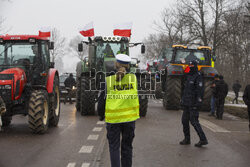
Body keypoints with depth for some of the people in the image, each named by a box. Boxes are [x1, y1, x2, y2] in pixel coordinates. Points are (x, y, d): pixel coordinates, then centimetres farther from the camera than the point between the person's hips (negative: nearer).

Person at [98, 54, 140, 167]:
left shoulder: (108, 81, -9)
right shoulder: (133, 79, -5)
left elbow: (102, 100, -3)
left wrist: (101, 115, 14)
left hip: (112, 119, -2)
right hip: (129, 118, 2)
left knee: (114, 147, 8)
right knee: (127, 146, 16)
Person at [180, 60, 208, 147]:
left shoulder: (197, 77, -11)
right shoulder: (189, 76, 16)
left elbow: (199, 90, -18)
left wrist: (198, 102, -23)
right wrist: (183, 100, 20)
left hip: (193, 104, -9)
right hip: (186, 103, 9)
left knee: (194, 121, -9)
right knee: (184, 120, 11)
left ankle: (203, 139, -5)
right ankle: (187, 139, 21)